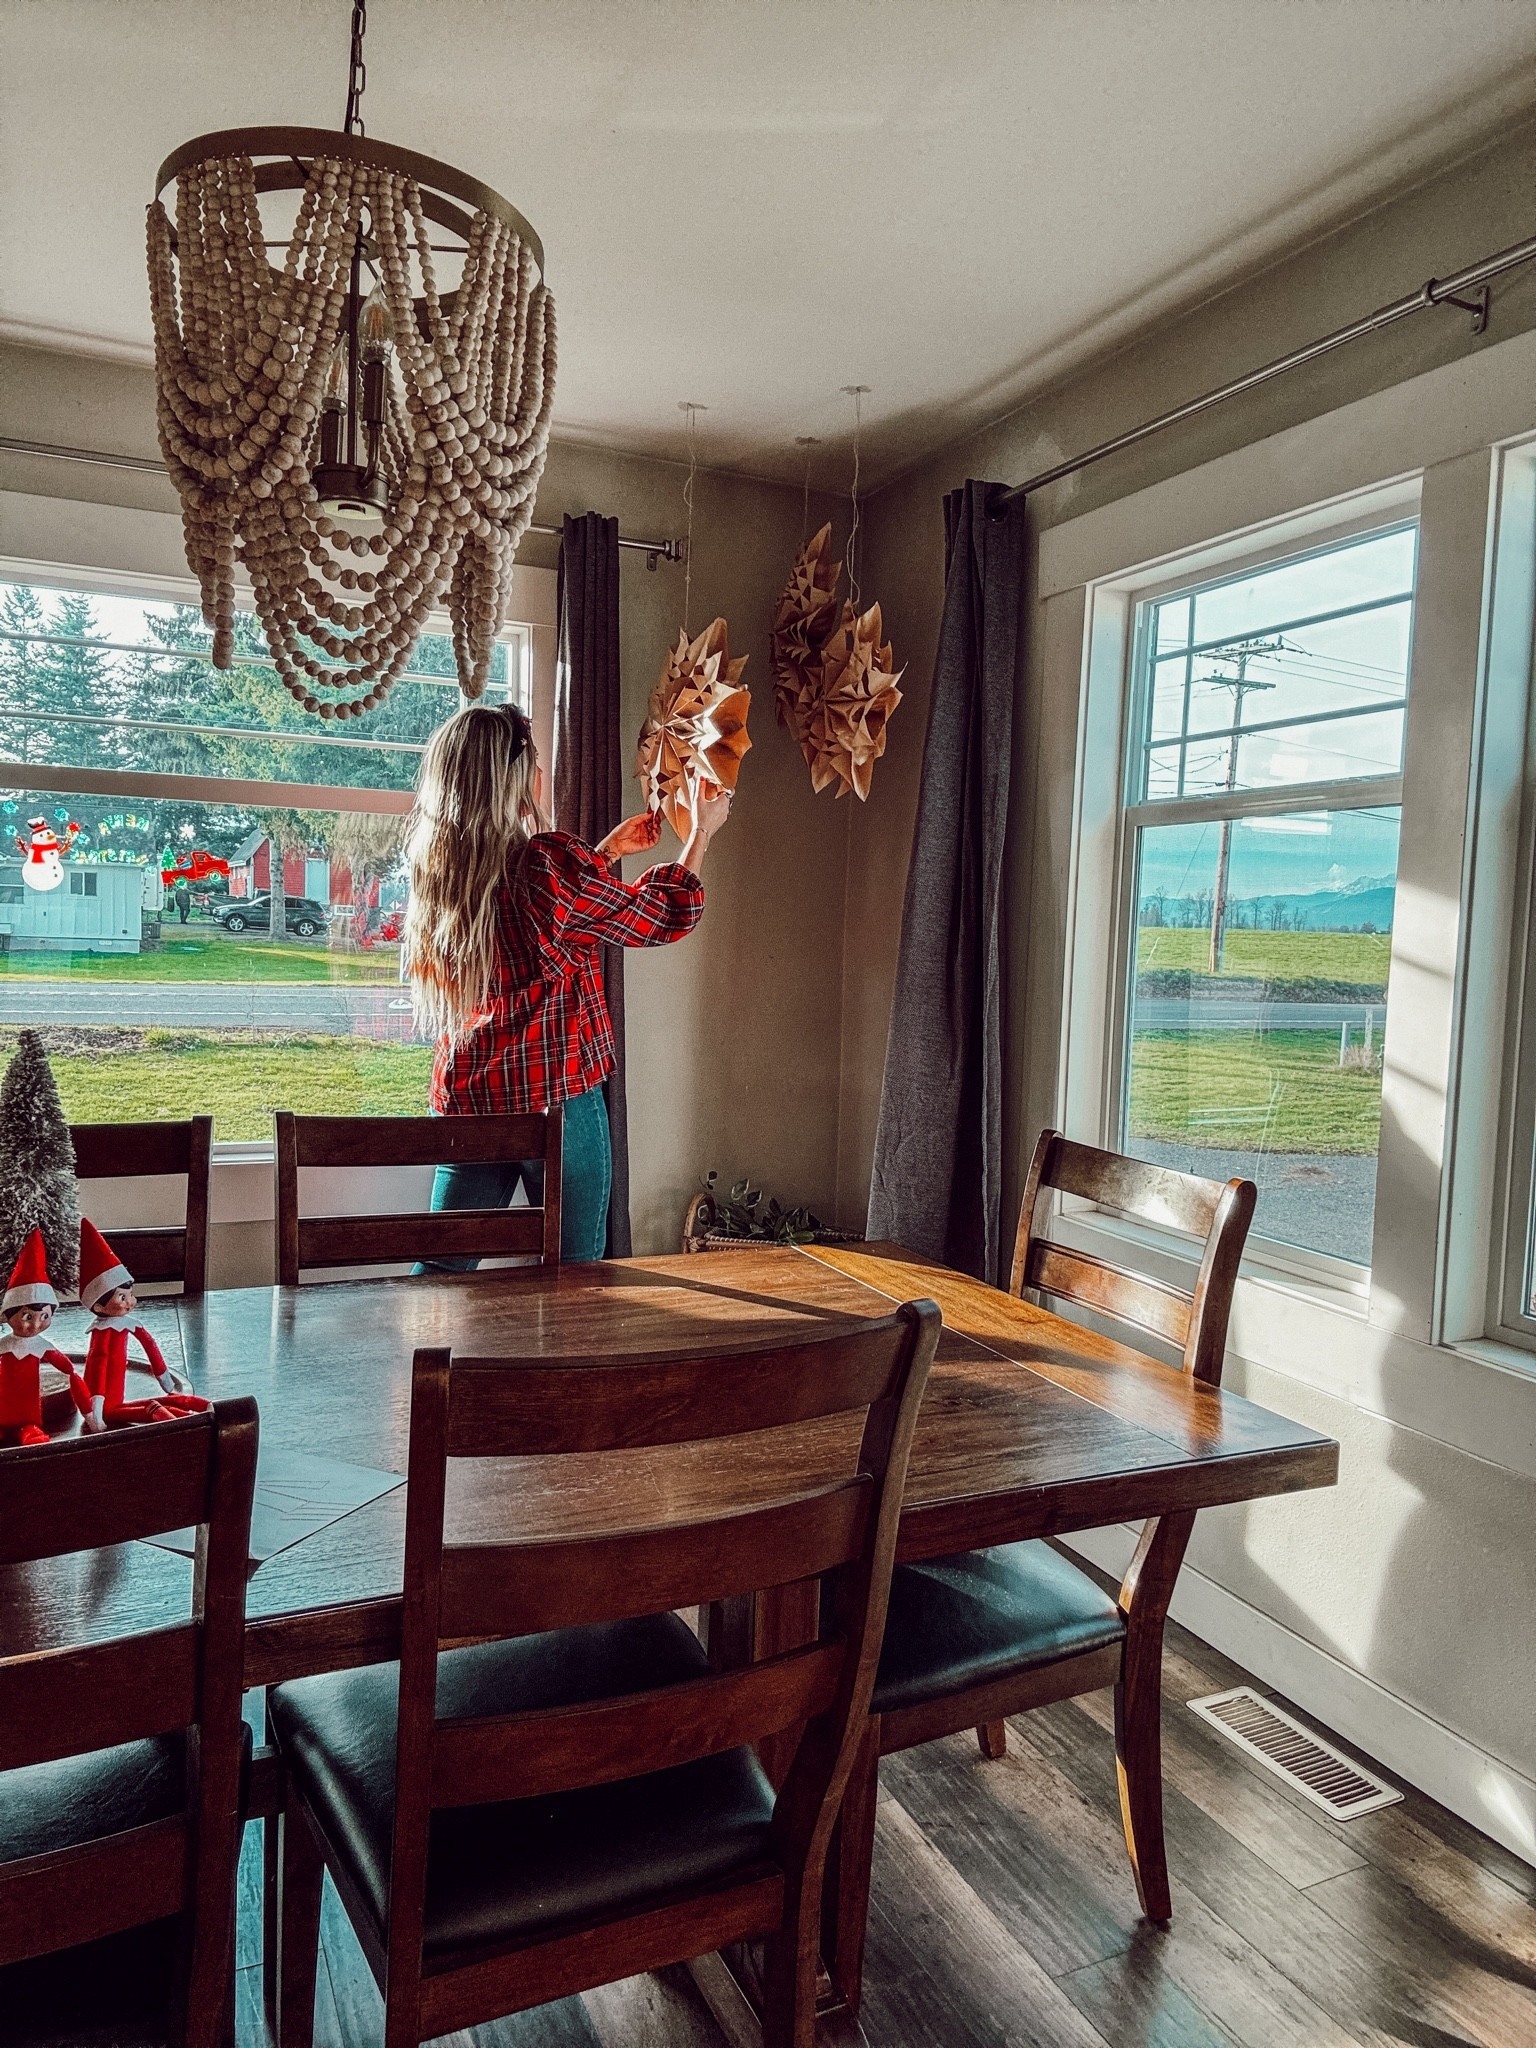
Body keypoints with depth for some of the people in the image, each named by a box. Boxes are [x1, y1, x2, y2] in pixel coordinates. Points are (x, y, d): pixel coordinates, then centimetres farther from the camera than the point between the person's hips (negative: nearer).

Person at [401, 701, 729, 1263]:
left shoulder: (437, 868, 4)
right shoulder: (549, 863, -16)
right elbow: (665, 916, -2)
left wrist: (608, 850, 29)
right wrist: (703, 830, 12)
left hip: (464, 1099, 6)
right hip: (557, 1097, -6)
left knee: (442, 1271, 12)